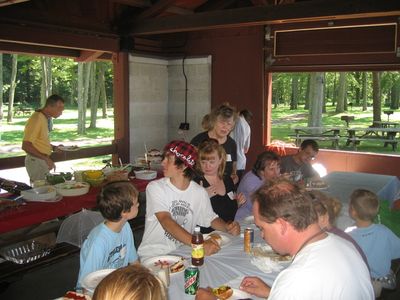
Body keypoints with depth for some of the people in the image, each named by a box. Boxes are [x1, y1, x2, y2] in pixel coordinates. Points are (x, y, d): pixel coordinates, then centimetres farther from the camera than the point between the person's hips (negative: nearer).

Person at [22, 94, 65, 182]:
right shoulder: (36, 119, -19)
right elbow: (26, 146, -23)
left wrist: (54, 147, 8)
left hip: (43, 160, 9)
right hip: (36, 161, -9)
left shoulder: (45, 118, 9)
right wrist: (46, 158, -25)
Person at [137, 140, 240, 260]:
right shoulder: (155, 188, -11)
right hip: (153, 254, -4)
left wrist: (227, 227, -8)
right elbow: (166, 221, -24)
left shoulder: (199, 192, 2)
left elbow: (211, 218, 15)